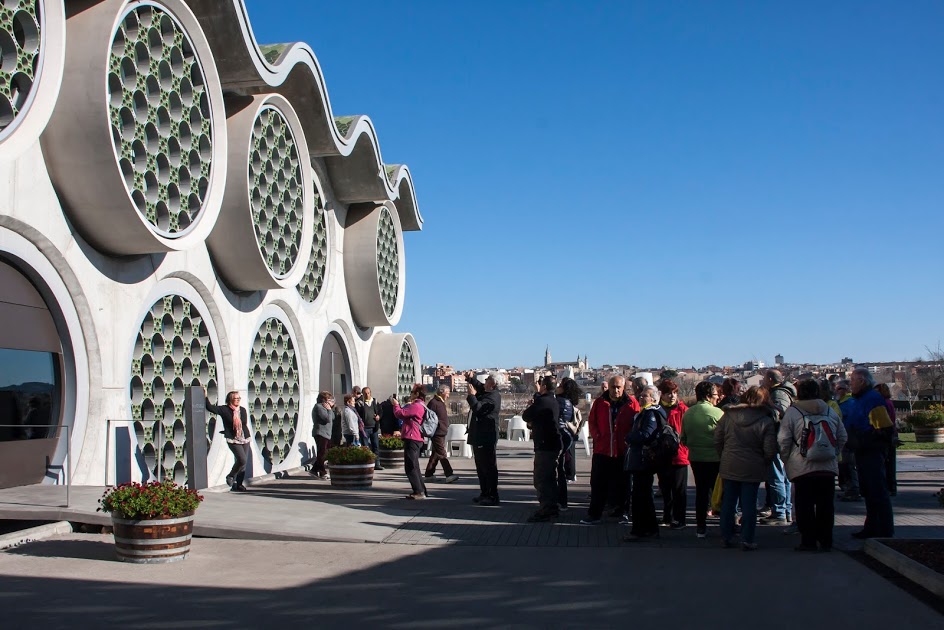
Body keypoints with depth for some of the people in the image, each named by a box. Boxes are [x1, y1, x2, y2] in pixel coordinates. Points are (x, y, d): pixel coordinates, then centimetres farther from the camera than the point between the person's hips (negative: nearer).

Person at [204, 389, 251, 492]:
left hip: (245, 439, 5)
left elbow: (245, 424, 13)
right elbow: (210, 407, -5)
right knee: (242, 459, -18)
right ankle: (230, 476, 6)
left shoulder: (243, 410, 9)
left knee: (243, 462, 4)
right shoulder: (224, 409, -3)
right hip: (233, 440, -5)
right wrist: (205, 396, -10)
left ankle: (238, 484, 15)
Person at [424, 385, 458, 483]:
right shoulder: (433, 402, -13)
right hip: (437, 432, -10)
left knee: (436, 454, 14)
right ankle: (449, 475, -16)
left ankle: (429, 474, 21)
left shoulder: (441, 402, 18)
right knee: (442, 454, -12)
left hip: (442, 432, 10)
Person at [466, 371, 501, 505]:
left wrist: (472, 395, -16)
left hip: (486, 437, -11)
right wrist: (471, 378, 8)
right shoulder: (486, 392, 11)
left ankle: (493, 496, -1)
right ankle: (484, 494, 26)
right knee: (481, 467, 17)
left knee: (489, 467, -5)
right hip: (480, 436, 11)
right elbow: (479, 386, 27)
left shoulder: (493, 397, -19)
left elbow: (478, 408, -28)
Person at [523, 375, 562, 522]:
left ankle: (544, 511, -7)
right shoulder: (553, 401, 14)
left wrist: (529, 412, 8)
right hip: (553, 444, 10)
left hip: (544, 446, -10)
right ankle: (551, 508, 25)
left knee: (541, 479, -7)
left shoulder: (542, 401, -17)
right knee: (549, 478, 17)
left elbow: (525, 416, -10)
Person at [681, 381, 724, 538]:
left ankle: (701, 527, 15)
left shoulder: (687, 413, 0)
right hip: (715, 459, -5)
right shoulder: (717, 413, -16)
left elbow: (683, 438, 5)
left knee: (701, 491, 12)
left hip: (695, 458, 5)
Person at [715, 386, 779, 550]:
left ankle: (726, 537, 19)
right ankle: (747, 540, 7)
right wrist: (763, 464, 8)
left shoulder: (728, 415, -1)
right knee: (749, 505, 5)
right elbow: (770, 450, -10)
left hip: (729, 467, 3)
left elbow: (717, 440, 3)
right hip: (752, 469, -3)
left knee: (728, 503, 12)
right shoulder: (766, 422, -9)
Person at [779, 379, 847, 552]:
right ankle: (826, 541, 15)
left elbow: (783, 440, -5)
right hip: (828, 467, 4)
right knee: (826, 505, 10)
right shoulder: (830, 411, 8)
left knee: (805, 506, 3)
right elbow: (842, 437, 14)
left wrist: (786, 460, 8)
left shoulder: (792, 411, -5)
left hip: (802, 468, -4)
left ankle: (808, 541, 5)